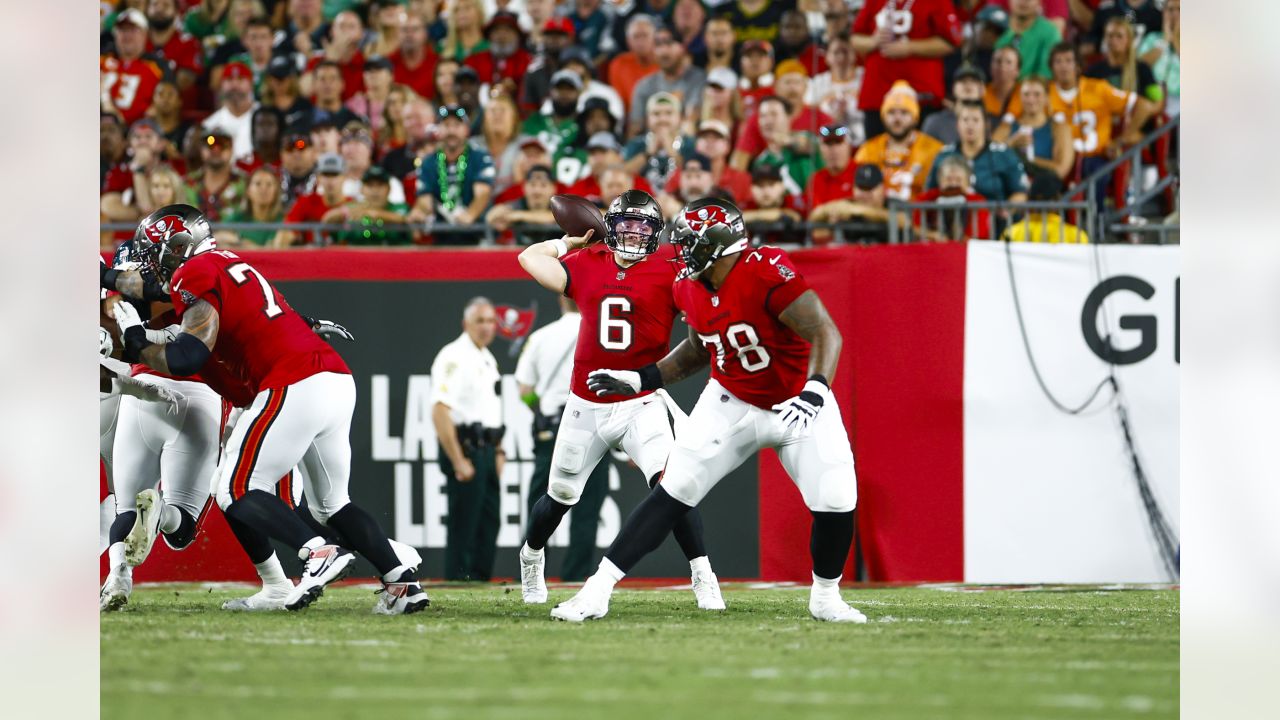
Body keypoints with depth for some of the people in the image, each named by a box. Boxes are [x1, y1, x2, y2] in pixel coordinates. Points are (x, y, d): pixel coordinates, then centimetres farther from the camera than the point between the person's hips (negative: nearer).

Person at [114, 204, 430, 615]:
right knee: (331, 504, 18)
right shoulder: (234, 267, 26)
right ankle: (402, 582, 7)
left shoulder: (194, 276, -2)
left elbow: (189, 358, -12)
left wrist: (136, 345, 3)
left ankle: (317, 555, -19)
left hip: (294, 390, -9)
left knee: (236, 492, -2)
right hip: (339, 382, 9)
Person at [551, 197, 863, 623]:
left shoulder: (766, 273, -27)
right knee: (673, 492, -7)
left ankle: (825, 597, 14)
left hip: (797, 406, -4)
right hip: (731, 404, 4)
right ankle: (597, 591, -7)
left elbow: (825, 333, -31)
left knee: (836, 500, -14)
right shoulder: (689, 288, -5)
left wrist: (813, 392, -46)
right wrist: (640, 379, 7)